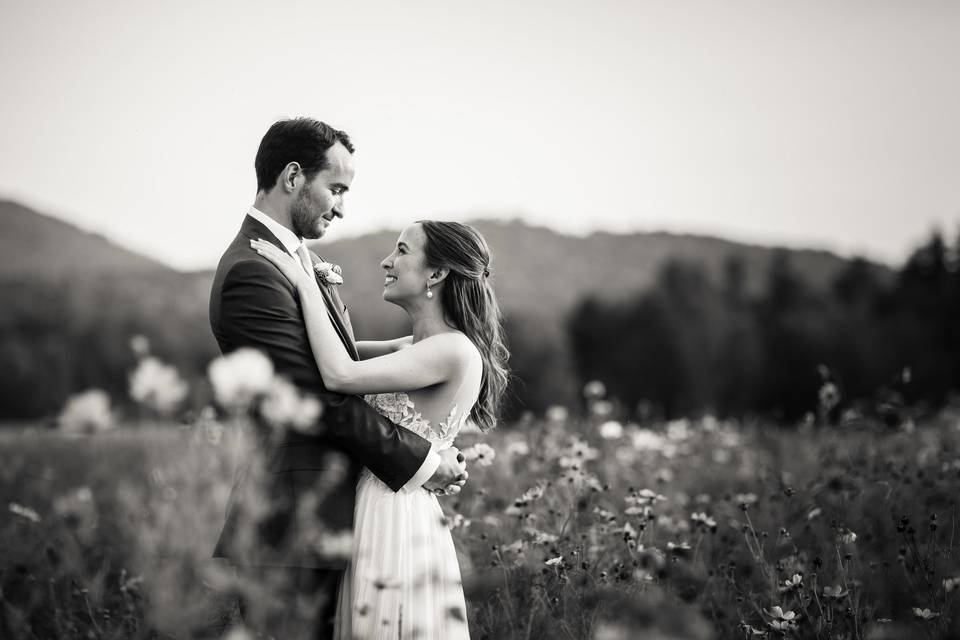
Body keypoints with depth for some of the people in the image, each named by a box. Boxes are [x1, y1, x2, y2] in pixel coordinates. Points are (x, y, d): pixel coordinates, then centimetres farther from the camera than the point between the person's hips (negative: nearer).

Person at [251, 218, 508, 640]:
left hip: (397, 522, -9)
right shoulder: (421, 348, 14)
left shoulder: (455, 351, -17)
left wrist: (306, 285, -16)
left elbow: (341, 376, -25)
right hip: (375, 512, 9)